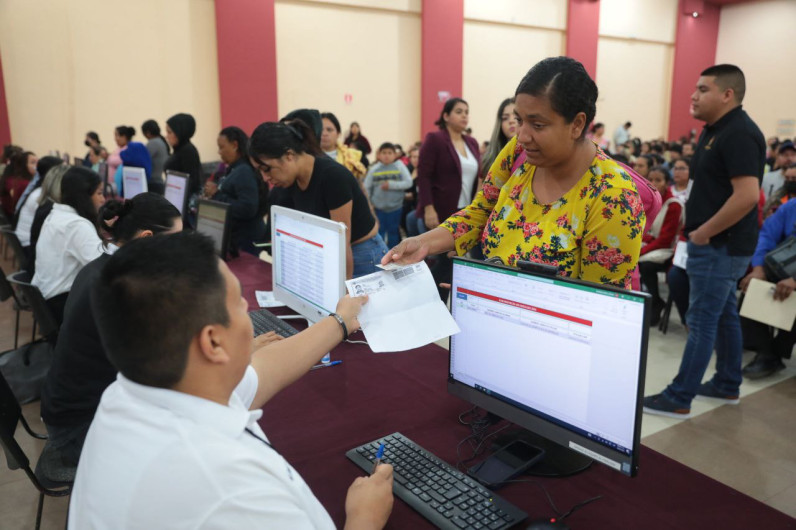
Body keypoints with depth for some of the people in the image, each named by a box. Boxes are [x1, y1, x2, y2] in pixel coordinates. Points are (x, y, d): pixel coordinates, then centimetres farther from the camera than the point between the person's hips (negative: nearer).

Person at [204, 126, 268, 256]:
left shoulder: (245, 172, -19)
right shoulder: (234, 169, 10)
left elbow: (247, 210, -28)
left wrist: (217, 194, -21)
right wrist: (213, 194, 5)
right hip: (234, 236, 9)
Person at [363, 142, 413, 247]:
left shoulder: (399, 166, -4)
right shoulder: (374, 169, -2)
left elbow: (408, 183, -10)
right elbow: (366, 187, 2)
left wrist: (391, 184, -17)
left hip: (395, 207, 0)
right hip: (378, 207, 0)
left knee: (393, 231, 11)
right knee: (379, 231, 4)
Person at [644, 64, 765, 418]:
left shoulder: (739, 134, -19)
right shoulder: (715, 129, 12)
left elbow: (747, 195, -28)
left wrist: (704, 232, -20)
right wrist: (701, 230, 11)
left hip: (719, 244, -10)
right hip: (719, 243, 10)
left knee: (702, 321, -4)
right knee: (724, 314, 18)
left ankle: (678, 398, 5)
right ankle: (728, 385, 31)